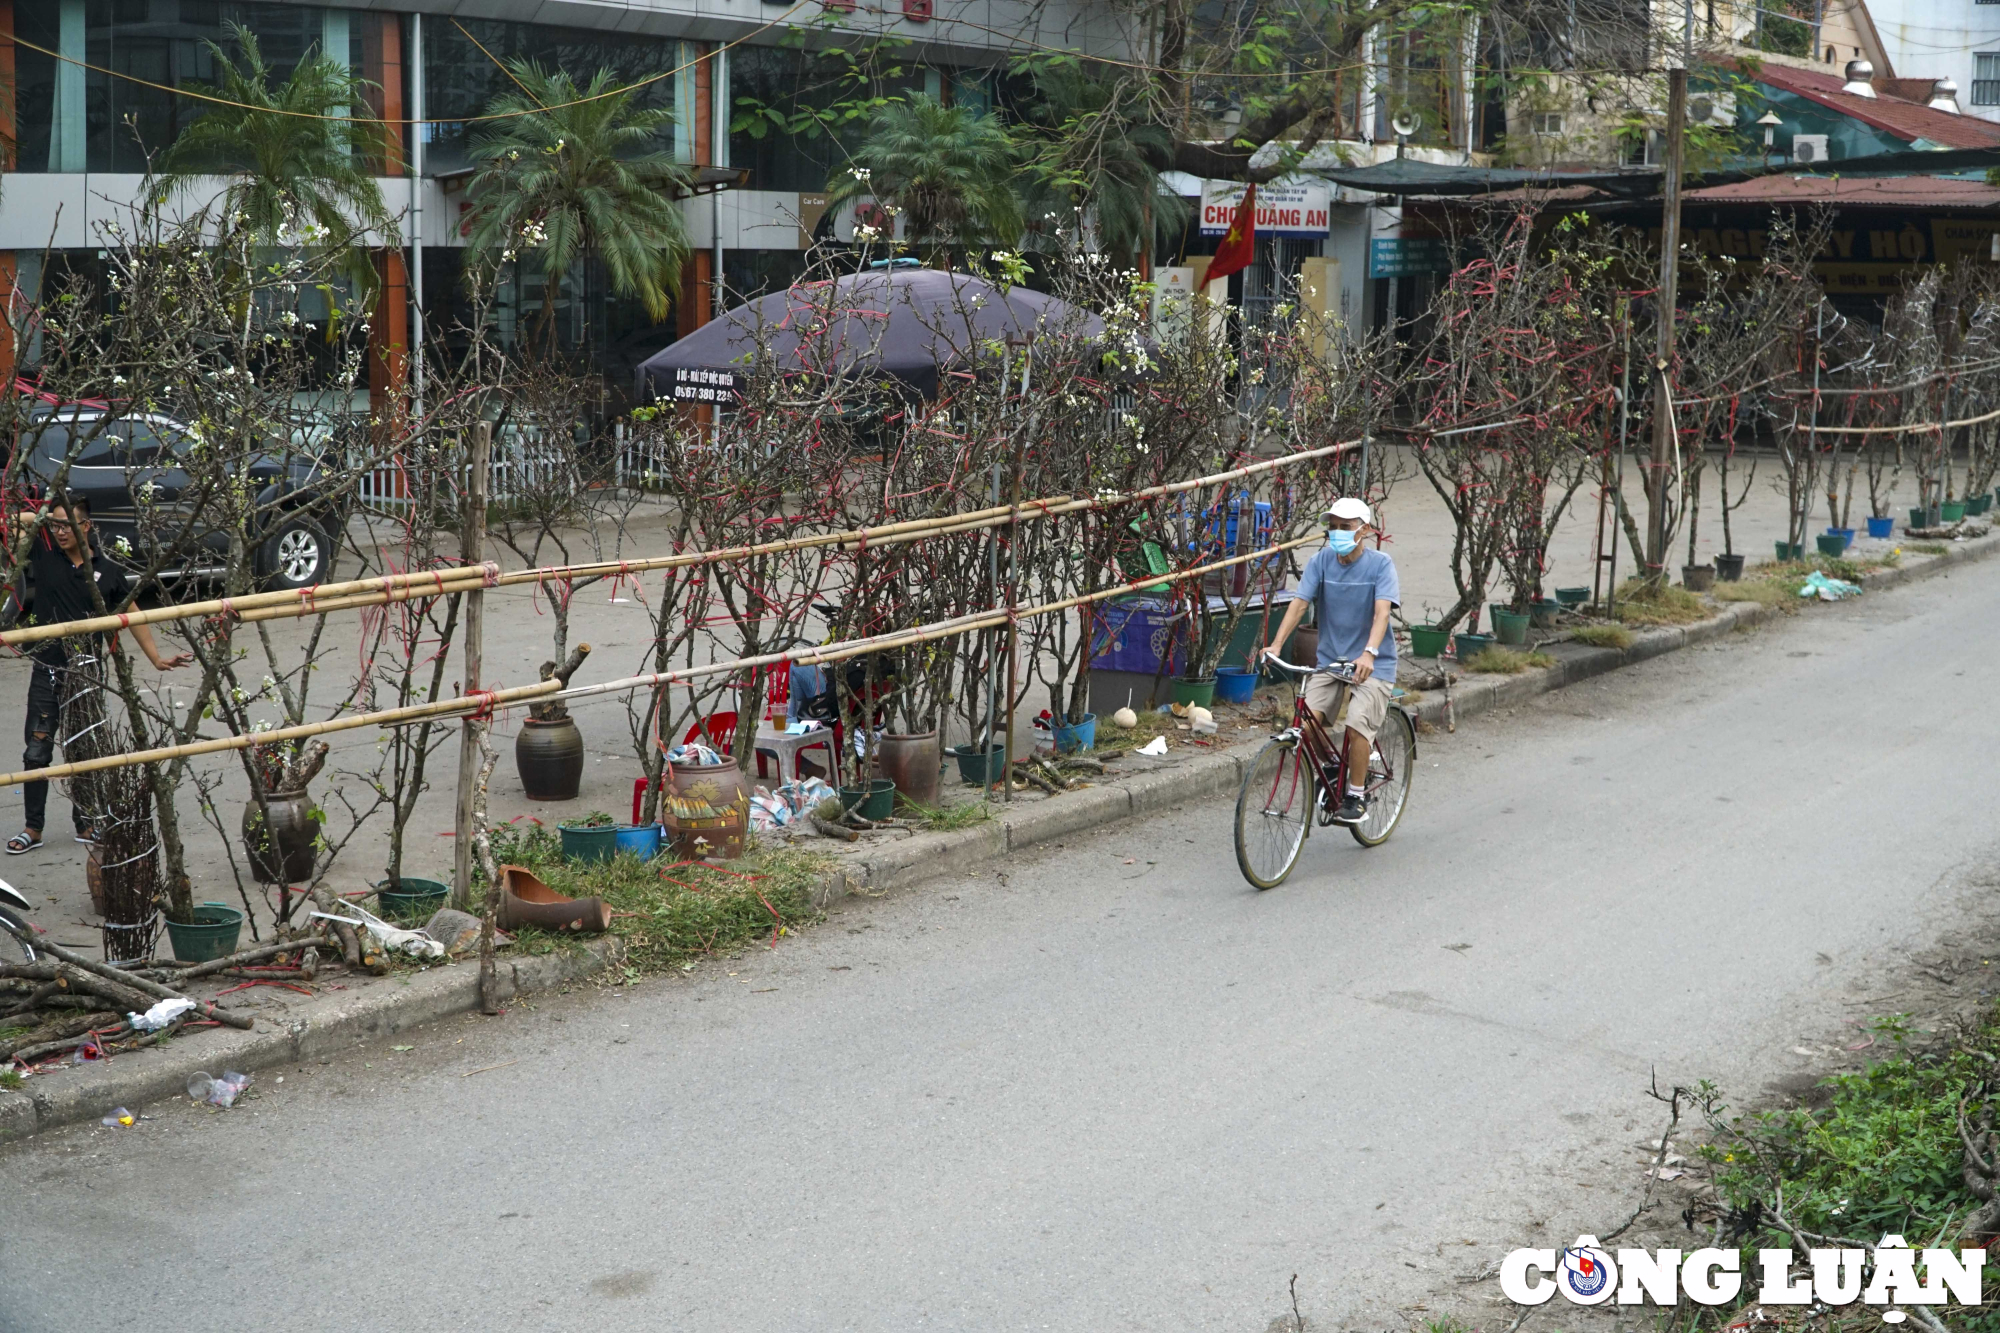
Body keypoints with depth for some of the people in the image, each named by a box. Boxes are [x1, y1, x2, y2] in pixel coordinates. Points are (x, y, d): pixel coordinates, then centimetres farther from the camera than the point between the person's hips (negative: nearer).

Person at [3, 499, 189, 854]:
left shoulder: (108, 573, -1)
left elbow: (132, 616, 7)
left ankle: (84, 824, 21)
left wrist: (157, 658, 4)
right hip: (47, 674, 0)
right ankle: (33, 828, 13)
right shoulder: (44, 555, -2)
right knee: (37, 752, 4)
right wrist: (41, 519, -14)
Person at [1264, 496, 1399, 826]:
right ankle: (1327, 772, 14)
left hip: (1373, 664, -3)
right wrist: (1276, 645, -25)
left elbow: (1382, 611, -23)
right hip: (1330, 659, 3)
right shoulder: (1321, 561, -1)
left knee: (1357, 725, -21)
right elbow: (1299, 603, -10)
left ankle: (1357, 795, 0)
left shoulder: (1380, 564, -10)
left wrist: (1369, 653, -39)